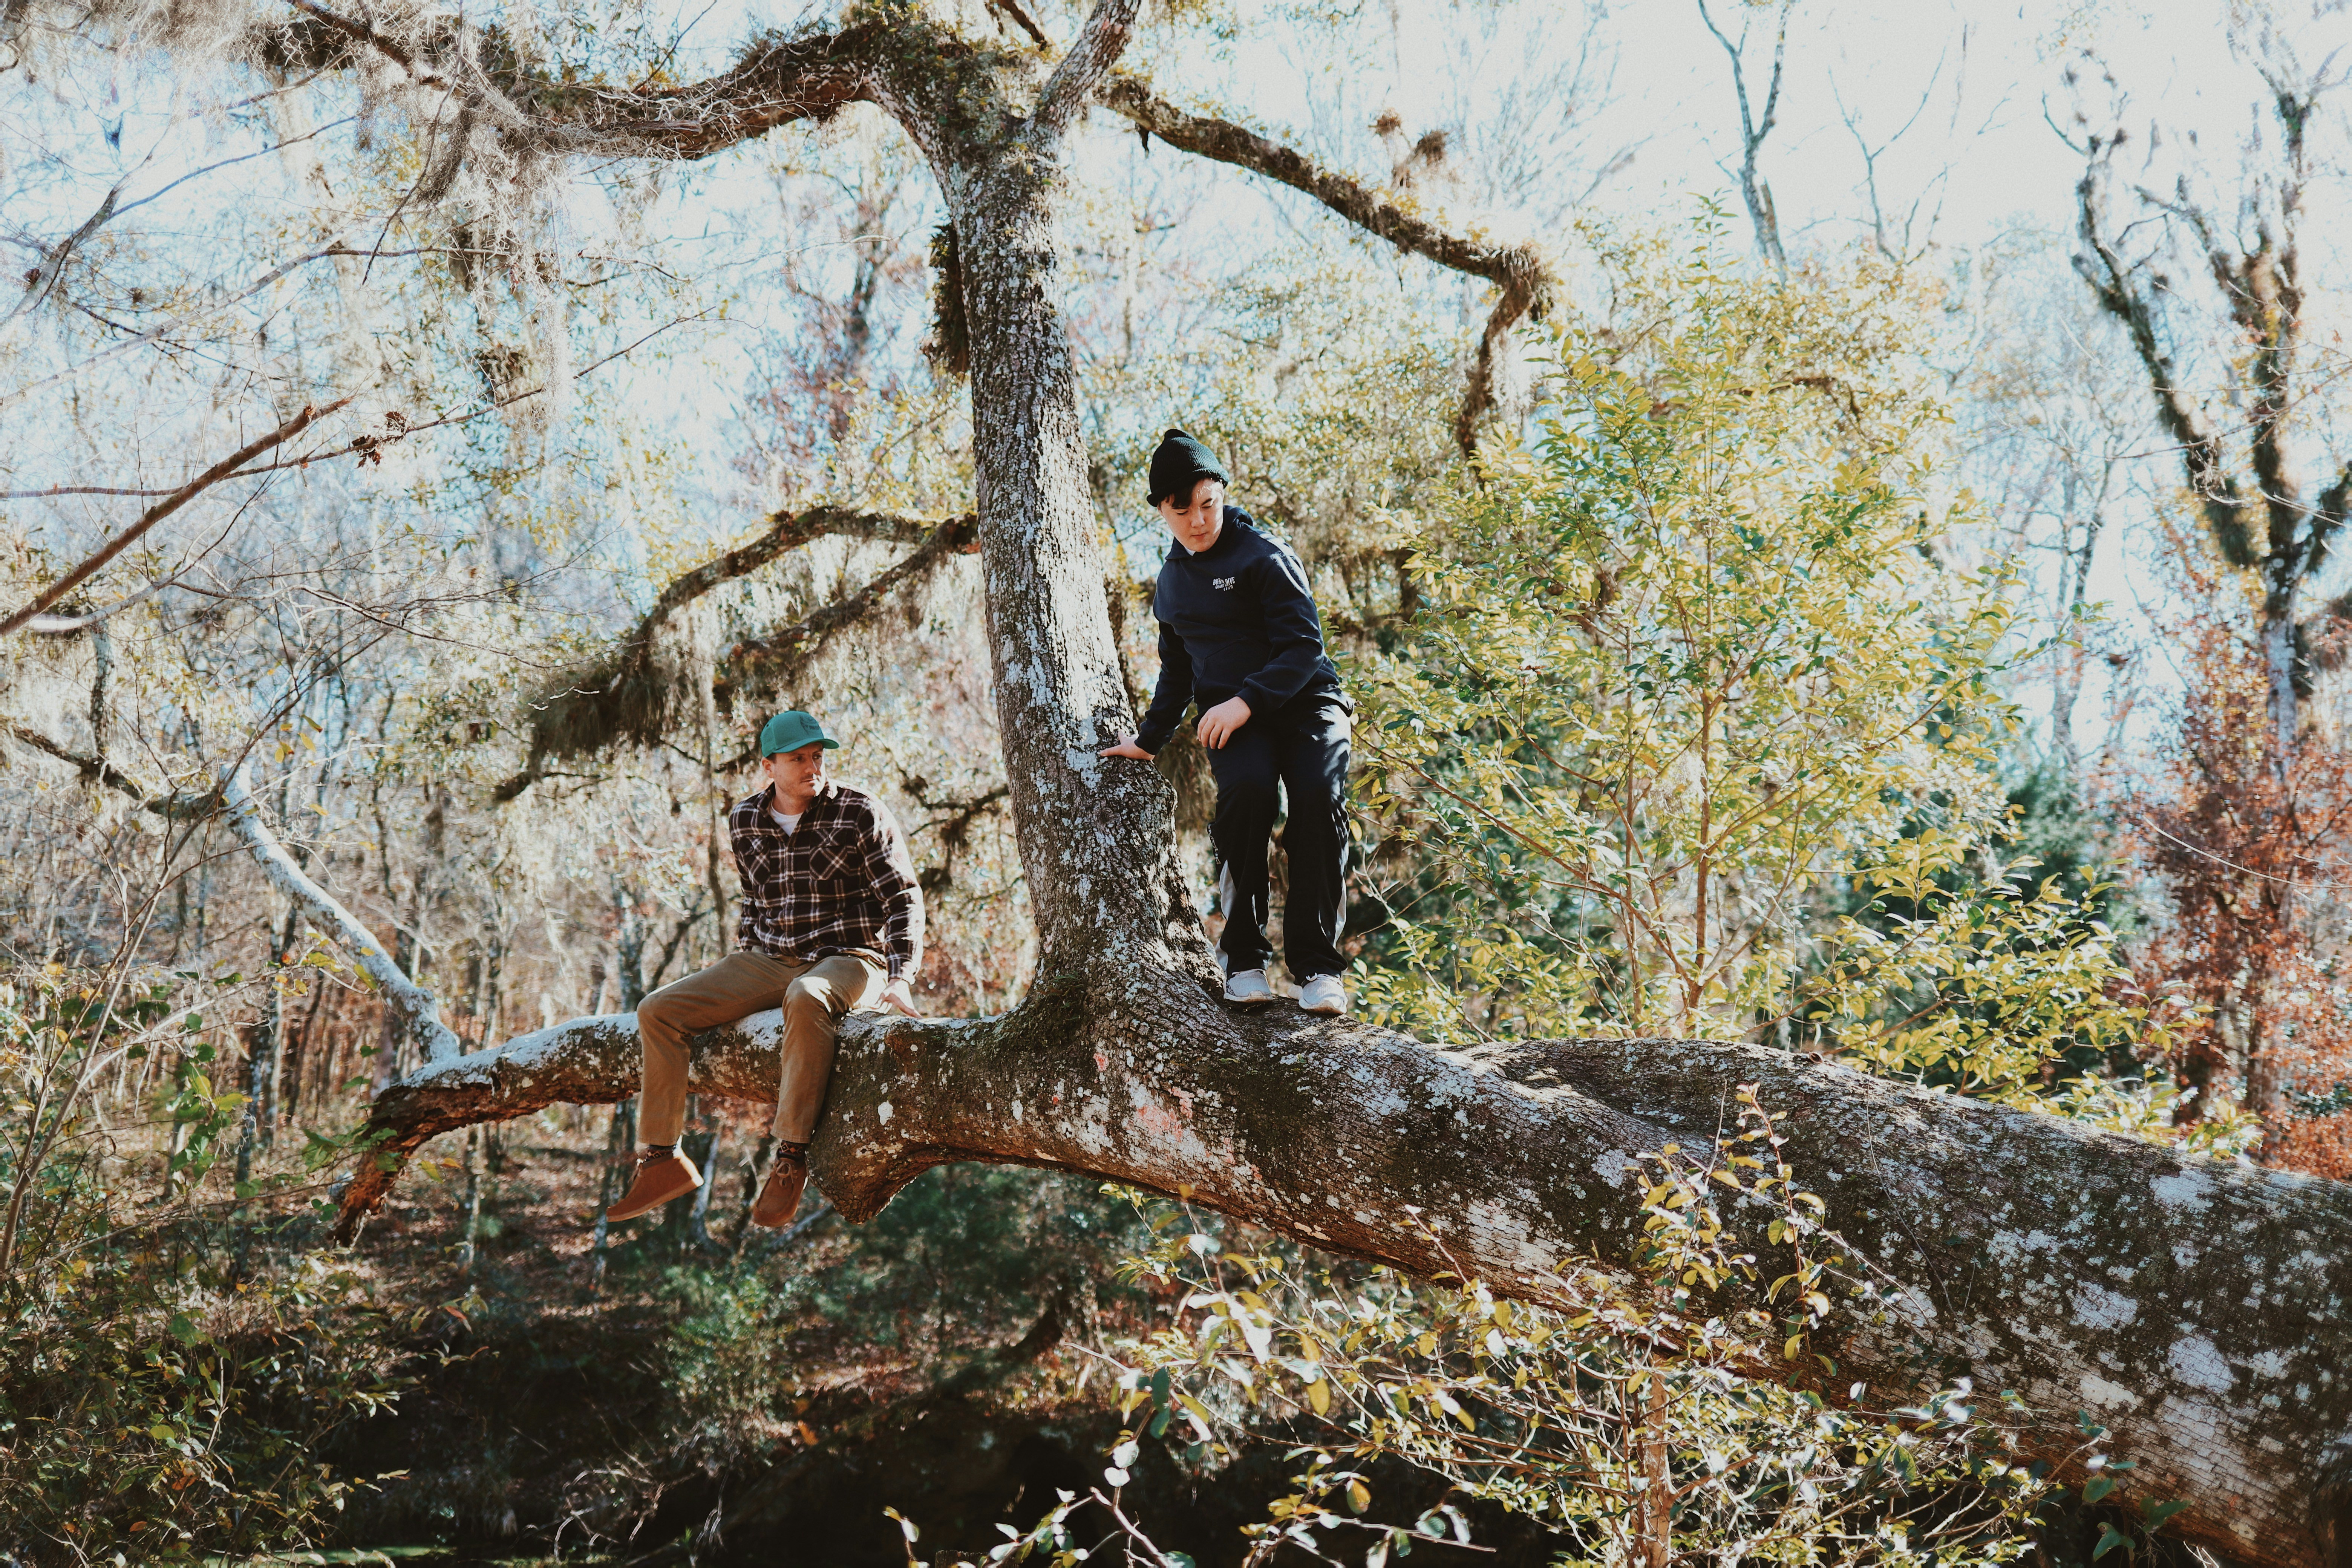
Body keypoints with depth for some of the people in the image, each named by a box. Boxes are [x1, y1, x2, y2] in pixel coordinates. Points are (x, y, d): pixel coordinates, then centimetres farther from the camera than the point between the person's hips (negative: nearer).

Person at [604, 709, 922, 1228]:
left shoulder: (861, 815, -6)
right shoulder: (744, 822, 8)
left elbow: (902, 899, -6)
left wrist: (899, 978, -18)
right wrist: (741, 969, 14)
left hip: (848, 960, -5)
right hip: (770, 961, 5)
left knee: (806, 999, -42)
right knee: (657, 1011, -9)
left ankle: (791, 1156, -36)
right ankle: (662, 1160, -3)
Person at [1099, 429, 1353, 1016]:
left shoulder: (1264, 556, -5)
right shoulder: (1172, 583, 16)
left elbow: (1304, 647, -13)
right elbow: (1176, 671, 30)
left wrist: (1247, 701, -24)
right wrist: (1148, 740, 29)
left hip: (1304, 702, -3)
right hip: (1230, 716, 3)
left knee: (1318, 798, -31)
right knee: (1246, 788, -31)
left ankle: (1316, 962, -21)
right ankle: (1243, 955, -23)